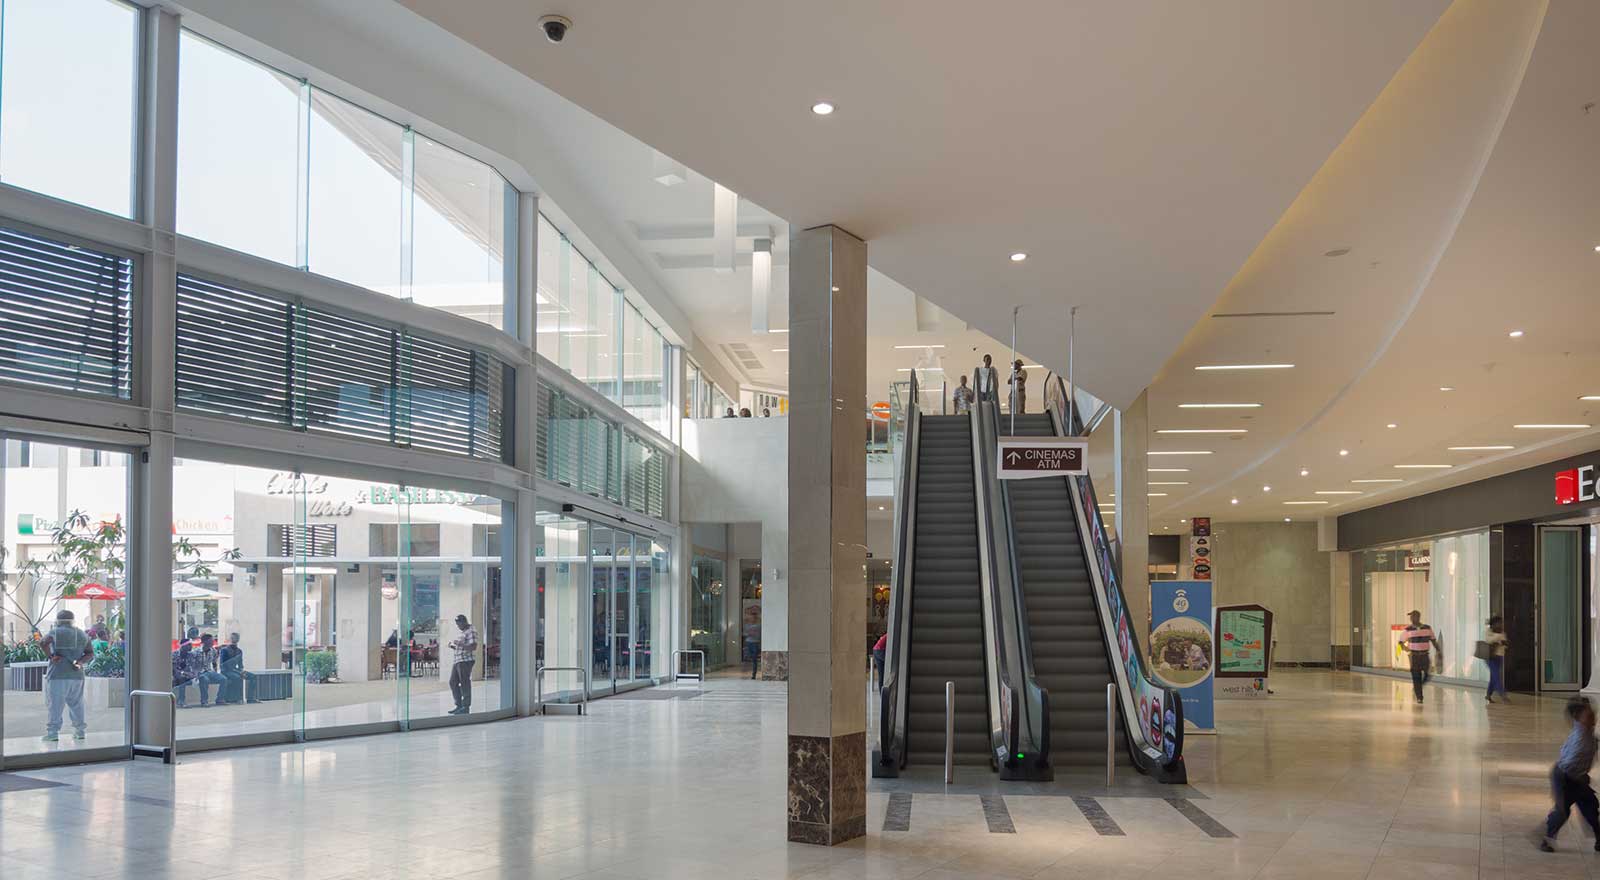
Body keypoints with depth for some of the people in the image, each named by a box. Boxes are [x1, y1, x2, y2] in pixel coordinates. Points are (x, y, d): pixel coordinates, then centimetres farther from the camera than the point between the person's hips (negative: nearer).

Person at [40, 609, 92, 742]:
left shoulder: (55, 632, -1)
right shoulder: (82, 634, 14)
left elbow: (43, 642, -20)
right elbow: (90, 653, 10)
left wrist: (49, 656, -11)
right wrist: (79, 661, -3)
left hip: (58, 675, -5)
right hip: (76, 675, 5)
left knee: (54, 704, -1)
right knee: (76, 704, 14)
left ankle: (52, 732, -4)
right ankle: (79, 730, 17)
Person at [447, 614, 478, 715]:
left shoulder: (471, 632, -8)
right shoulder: (463, 632, 21)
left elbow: (473, 647, -19)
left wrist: (460, 644, -21)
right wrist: (453, 647, 11)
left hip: (466, 661, -10)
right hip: (457, 661, 10)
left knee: (465, 684, -6)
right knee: (453, 682, 9)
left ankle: (466, 707, -1)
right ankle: (459, 705, 15)